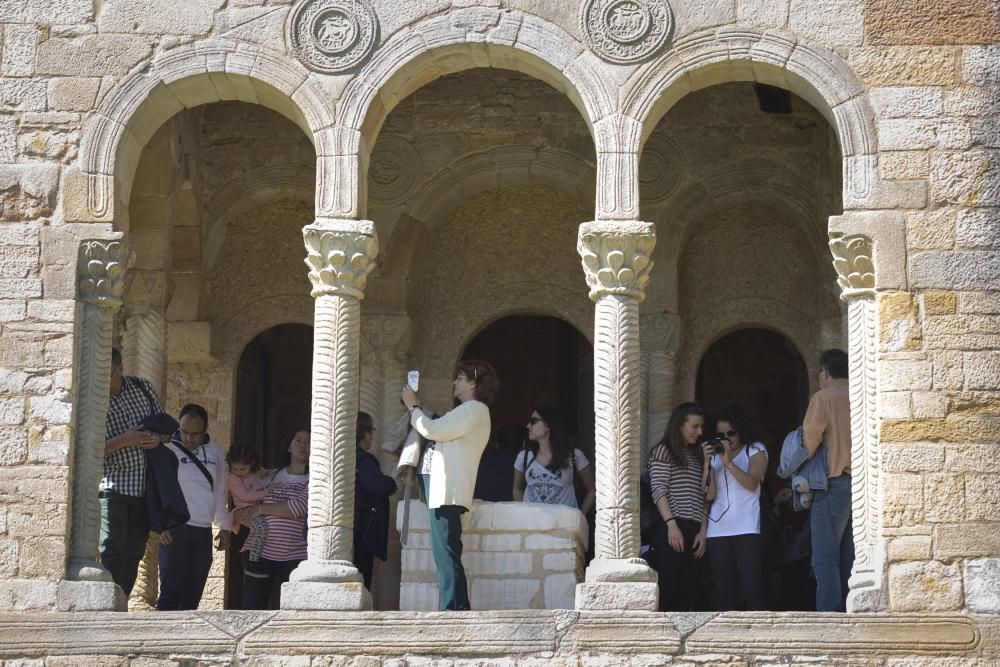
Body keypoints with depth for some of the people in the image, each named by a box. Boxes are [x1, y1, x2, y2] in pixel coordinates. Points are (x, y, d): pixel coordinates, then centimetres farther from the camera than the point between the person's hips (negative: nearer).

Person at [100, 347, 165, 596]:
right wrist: (124, 440, -21)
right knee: (113, 554, -11)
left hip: (145, 489, 5)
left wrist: (159, 438, -7)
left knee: (134, 554, 8)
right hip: (113, 487, -5)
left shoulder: (142, 387, 5)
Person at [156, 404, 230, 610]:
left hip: (204, 532, 5)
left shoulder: (215, 452, 12)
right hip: (175, 530, -5)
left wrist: (224, 526, 16)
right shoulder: (169, 449, -4)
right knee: (172, 590, -11)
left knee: (193, 593, 4)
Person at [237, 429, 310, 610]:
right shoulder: (271, 476, 16)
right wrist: (244, 515, -2)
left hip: (295, 557, -3)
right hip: (259, 552, 3)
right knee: (252, 608, 0)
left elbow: (299, 507, -13)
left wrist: (260, 509, -7)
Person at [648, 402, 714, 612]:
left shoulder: (697, 456, 22)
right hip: (672, 529, -7)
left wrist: (706, 463, 3)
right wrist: (672, 525, -16)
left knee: (687, 593, 0)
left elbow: (707, 495, 14)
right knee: (668, 590, -13)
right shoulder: (664, 451, 4)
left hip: (694, 531, 7)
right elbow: (659, 492, -7)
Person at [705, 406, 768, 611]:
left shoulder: (756, 450, 12)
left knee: (752, 589, -11)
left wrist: (728, 462, -13)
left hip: (747, 528, -3)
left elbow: (752, 483, -6)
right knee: (724, 592, -2)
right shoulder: (714, 455, 19)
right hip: (718, 530, 3)